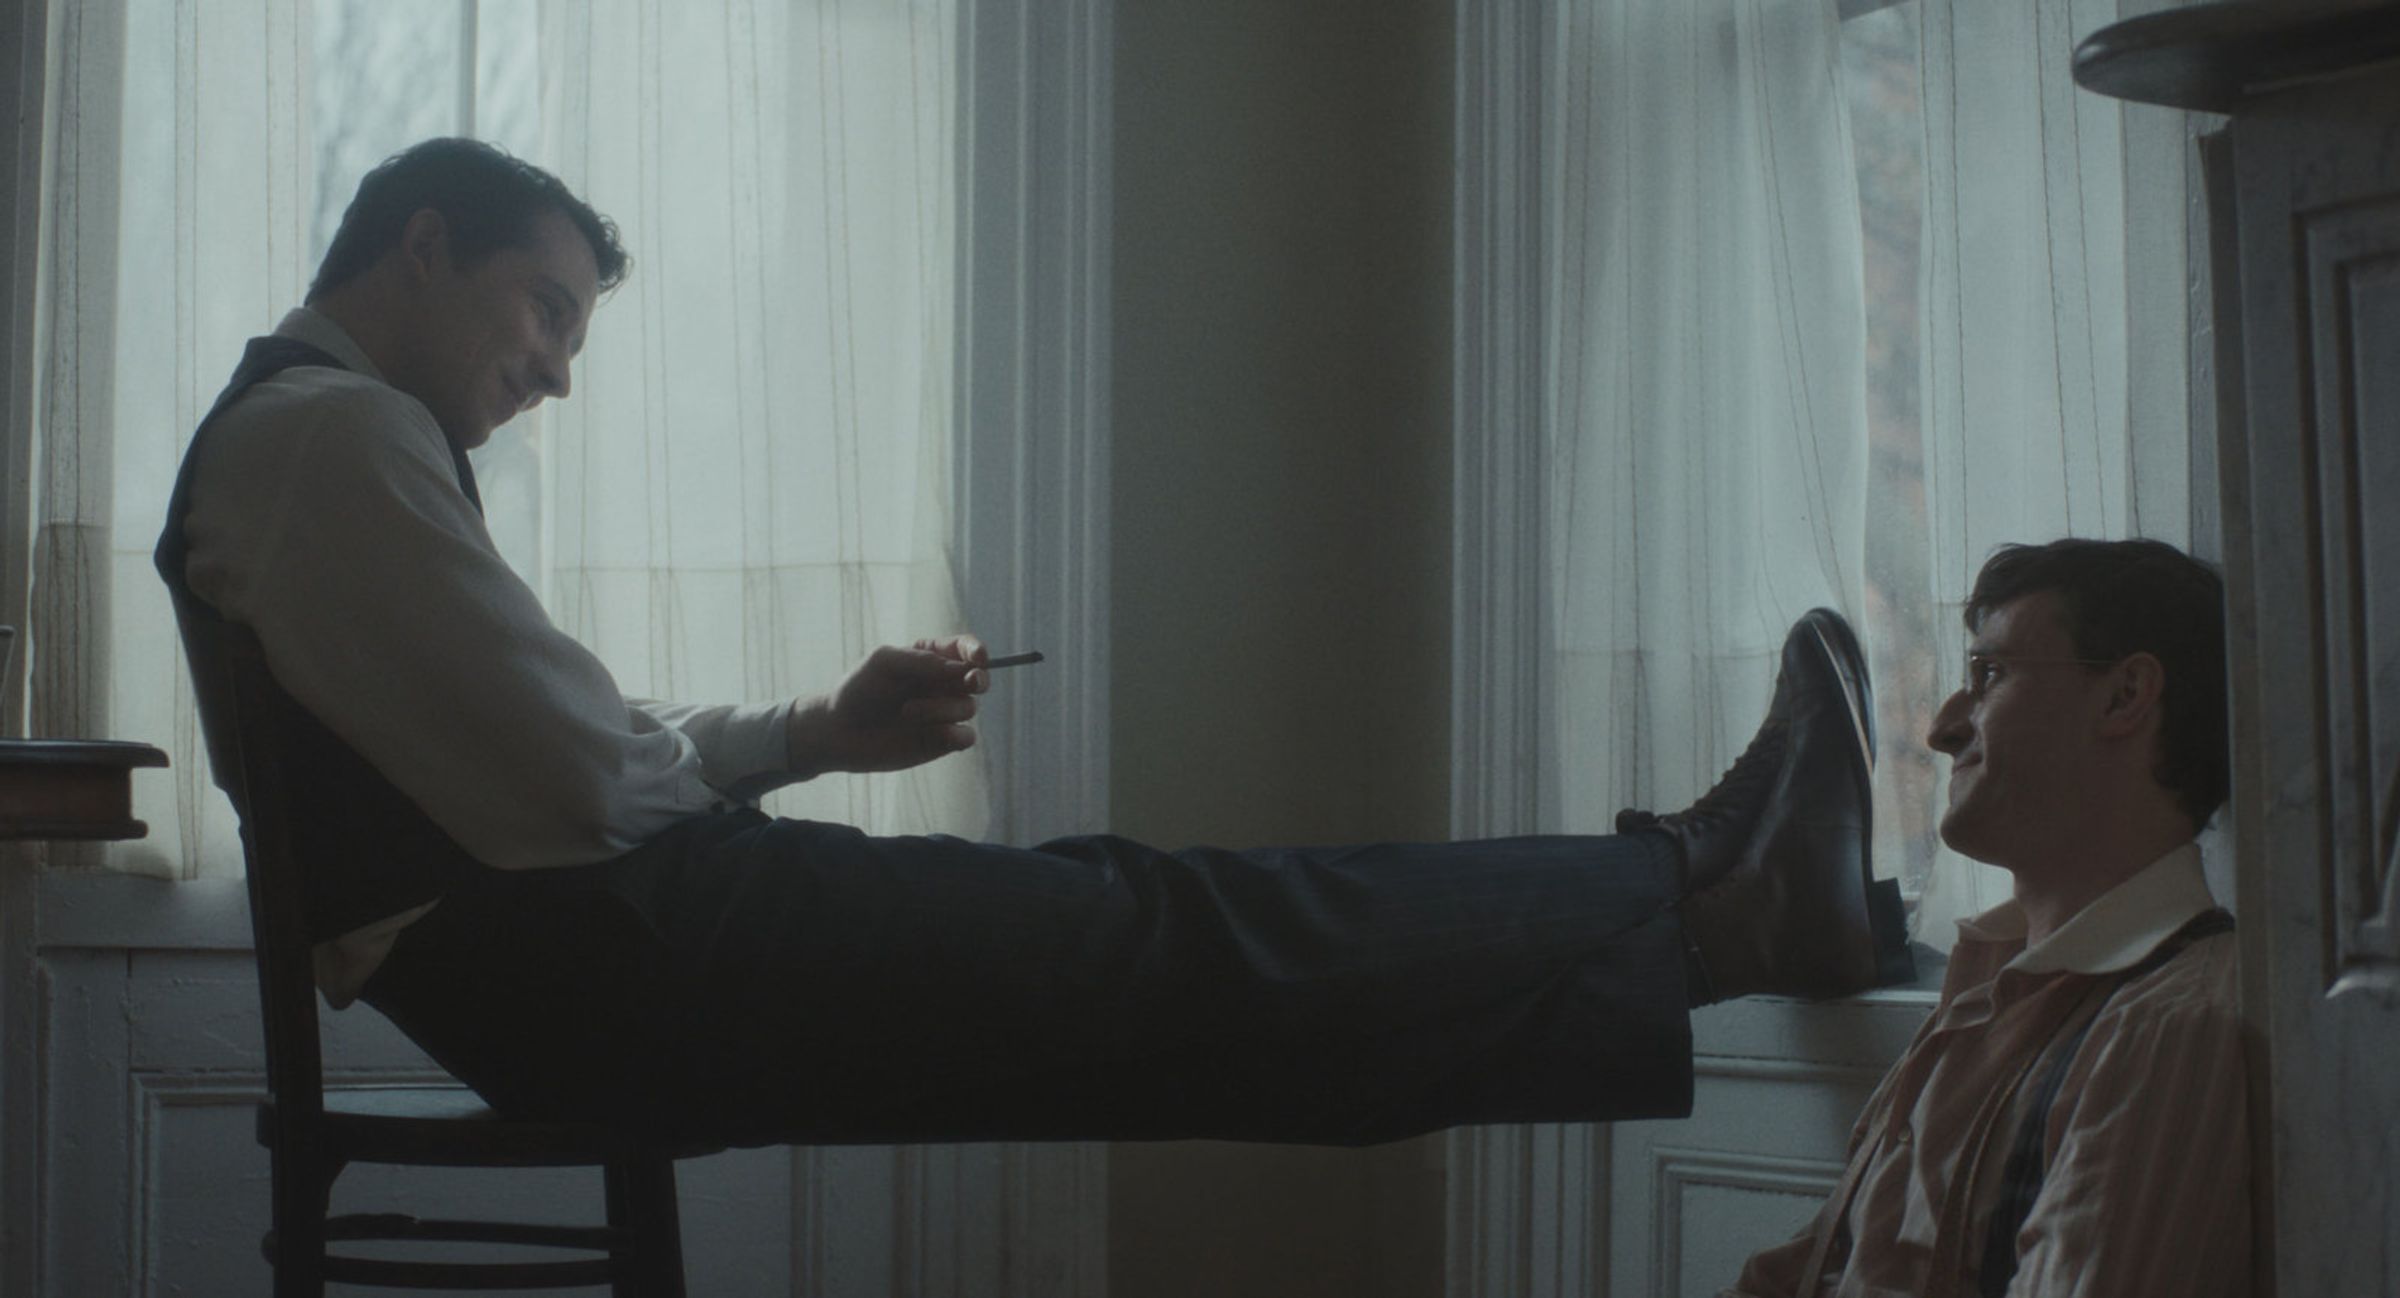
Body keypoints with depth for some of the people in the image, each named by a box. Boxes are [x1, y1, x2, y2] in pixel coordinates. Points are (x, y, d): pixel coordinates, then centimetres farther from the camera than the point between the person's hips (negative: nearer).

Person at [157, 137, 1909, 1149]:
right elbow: (579, 784, -18)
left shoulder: (284, 437, 21)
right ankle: (1710, 904, 1)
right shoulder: (339, 432, -12)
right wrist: (737, 757, 4)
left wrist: (816, 729, 11)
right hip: (590, 960, -10)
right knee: (1178, 944, -6)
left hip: (549, 969, 10)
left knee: (1122, 923, 5)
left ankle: (1702, 904, 5)